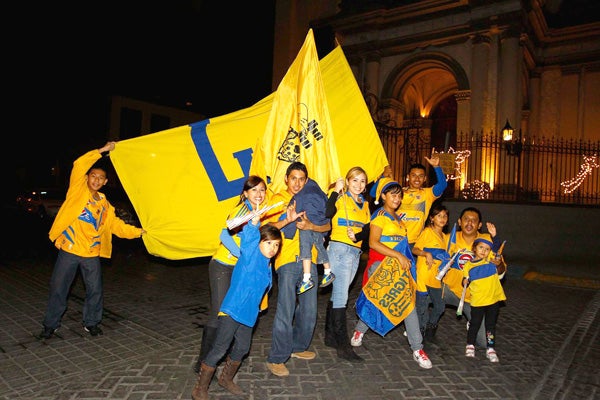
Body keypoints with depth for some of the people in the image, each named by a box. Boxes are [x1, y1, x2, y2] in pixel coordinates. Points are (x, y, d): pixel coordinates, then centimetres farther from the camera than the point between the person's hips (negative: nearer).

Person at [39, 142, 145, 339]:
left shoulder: (104, 204, 10)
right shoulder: (78, 190, -2)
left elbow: (117, 226, 9)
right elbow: (79, 165, -16)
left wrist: (139, 232, 1)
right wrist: (102, 150, -17)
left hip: (92, 253, 3)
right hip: (69, 250, -3)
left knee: (95, 290, 7)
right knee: (58, 288, 7)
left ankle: (91, 322, 25)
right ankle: (51, 324, 24)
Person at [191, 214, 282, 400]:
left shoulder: (268, 264, 10)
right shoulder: (250, 254, -12)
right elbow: (249, 235, -32)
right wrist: (255, 219, -49)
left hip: (248, 313, 8)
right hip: (232, 310, -8)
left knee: (242, 348, 20)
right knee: (219, 349, -4)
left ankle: (226, 379, 44)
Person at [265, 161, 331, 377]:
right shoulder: (278, 199, 4)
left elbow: (327, 225, 4)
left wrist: (310, 225, -16)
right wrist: (287, 220, -25)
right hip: (287, 261, -5)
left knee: (309, 310, 12)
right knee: (285, 311, -8)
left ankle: (298, 347, 32)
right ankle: (276, 358, 5)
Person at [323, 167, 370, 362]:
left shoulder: (365, 204, 17)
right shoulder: (340, 198, -3)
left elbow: (367, 229, 8)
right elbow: (327, 214, -23)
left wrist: (357, 236, -12)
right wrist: (336, 191, -22)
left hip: (355, 252, 7)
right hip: (339, 249, -7)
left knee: (337, 294, 14)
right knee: (341, 296, -8)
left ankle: (330, 336, 24)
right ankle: (343, 346, -5)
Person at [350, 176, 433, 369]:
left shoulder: (397, 217, 17)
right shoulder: (380, 215, -8)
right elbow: (373, 243, -19)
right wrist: (398, 255, -21)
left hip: (399, 266, 7)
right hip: (380, 264, -7)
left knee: (409, 302, -2)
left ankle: (417, 348, 4)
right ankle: (359, 330, 28)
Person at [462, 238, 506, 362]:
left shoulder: (491, 260, -2)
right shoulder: (468, 265, 0)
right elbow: (465, 282, 8)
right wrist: (465, 282, -13)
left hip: (494, 300, 0)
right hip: (477, 301, 0)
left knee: (491, 325, 10)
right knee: (474, 324, 11)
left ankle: (490, 349, 23)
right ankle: (470, 345, 30)